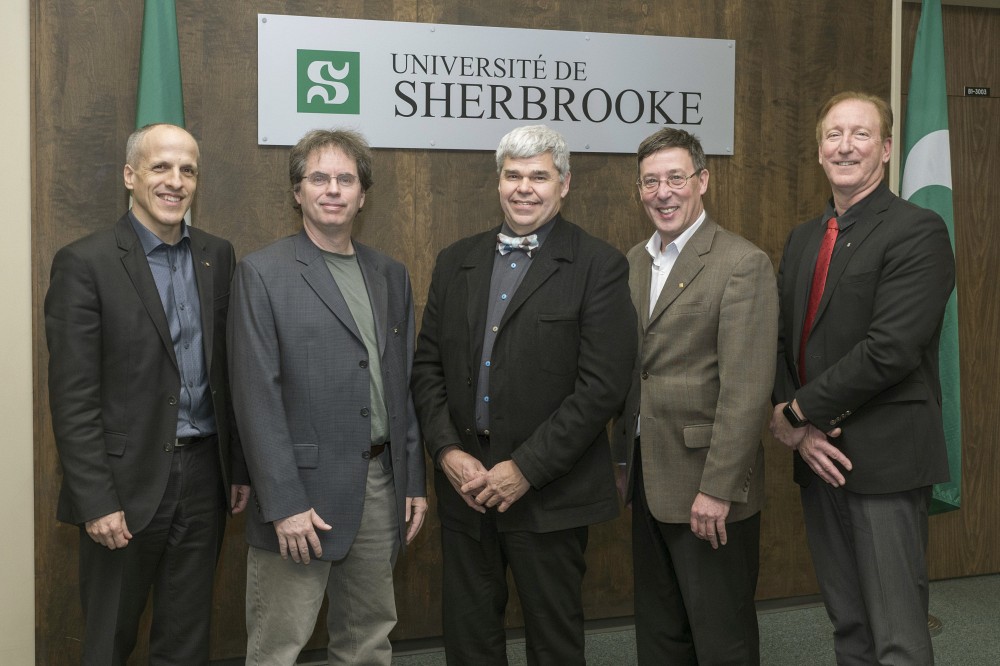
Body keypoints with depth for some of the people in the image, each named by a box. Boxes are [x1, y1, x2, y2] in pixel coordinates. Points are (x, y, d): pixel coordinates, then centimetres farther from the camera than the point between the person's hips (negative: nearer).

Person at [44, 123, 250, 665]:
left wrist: (239, 467, 9)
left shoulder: (217, 256, 7)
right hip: (127, 482, -4)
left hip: (203, 475, 5)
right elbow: (72, 399, -12)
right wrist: (97, 502, -15)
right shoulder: (84, 263, -10)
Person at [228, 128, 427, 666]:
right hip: (302, 487, -5)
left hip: (380, 484, 5)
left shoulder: (391, 276, 12)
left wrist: (414, 482, 9)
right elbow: (256, 396, -11)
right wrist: (285, 503, -15)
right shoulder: (263, 273, -6)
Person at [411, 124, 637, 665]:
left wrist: (525, 469, -15)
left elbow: (602, 386, -14)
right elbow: (427, 366, 8)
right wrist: (447, 450, -6)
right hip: (464, 483, 4)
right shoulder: (456, 261, 9)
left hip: (548, 492, -4)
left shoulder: (599, 267, -7)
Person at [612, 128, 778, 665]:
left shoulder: (743, 264, -13)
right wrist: (625, 454, 10)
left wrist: (717, 489, -21)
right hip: (648, 479, 7)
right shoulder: (634, 261, 11)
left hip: (707, 484, -7)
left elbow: (745, 390, -18)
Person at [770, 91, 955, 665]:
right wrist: (798, 430, -5)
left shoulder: (919, 231, -10)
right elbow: (784, 343, 11)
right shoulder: (803, 239, 14)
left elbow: (890, 349, -20)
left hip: (885, 461, -7)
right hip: (821, 457, 7)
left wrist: (797, 411, -12)